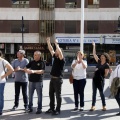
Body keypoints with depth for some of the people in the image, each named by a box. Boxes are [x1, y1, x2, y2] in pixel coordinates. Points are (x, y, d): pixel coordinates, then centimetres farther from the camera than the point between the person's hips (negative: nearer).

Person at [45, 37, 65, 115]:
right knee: (51, 94, 13)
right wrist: (48, 42, 8)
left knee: (58, 95, 0)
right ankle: (52, 108, 24)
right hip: (52, 79, 8)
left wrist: (56, 44, -28)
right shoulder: (55, 57, 10)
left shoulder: (61, 59, -11)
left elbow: (60, 52, -30)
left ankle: (58, 110, 7)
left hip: (58, 79, -8)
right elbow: (51, 50, 14)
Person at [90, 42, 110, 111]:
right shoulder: (99, 62, 7)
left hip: (101, 80, -6)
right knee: (94, 93, 5)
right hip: (95, 79, 6)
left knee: (101, 93, 1)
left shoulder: (106, 65, -8)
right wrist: (94, 46, 6)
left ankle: (104, 106, 13)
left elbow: (106, 74, -8)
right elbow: (94, 54, 7)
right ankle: (93, 106, 9)